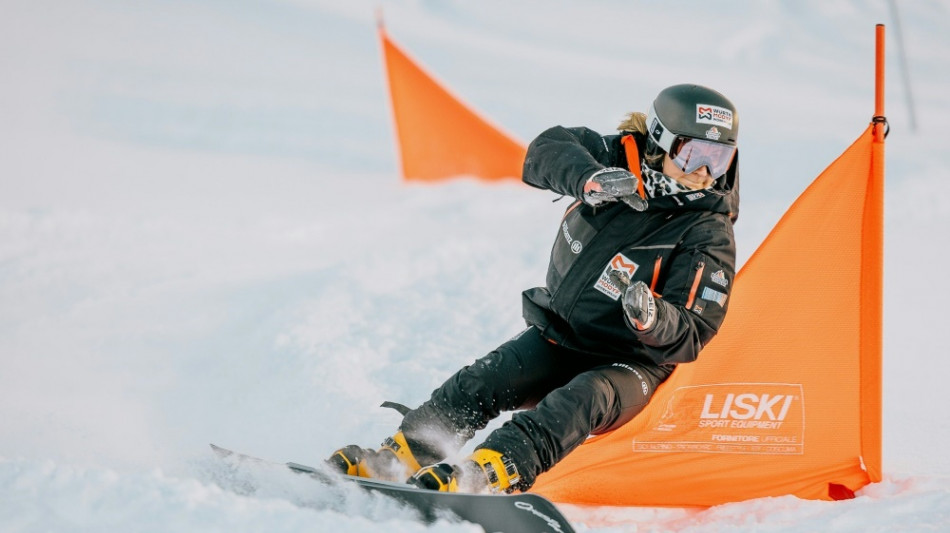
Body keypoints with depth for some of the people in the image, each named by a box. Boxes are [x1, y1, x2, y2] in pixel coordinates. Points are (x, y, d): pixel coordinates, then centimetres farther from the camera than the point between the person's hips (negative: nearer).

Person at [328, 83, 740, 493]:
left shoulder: (707, 236, -16)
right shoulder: (620, 159, -5)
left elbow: (692, 333, -20)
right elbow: (546, 151, -19)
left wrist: (654, 320, -42)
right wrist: (588, 179, -39)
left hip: (629, 363, -5)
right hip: (557, 337, 5)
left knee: (581, 401, -34)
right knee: (480, 382, -14)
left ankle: (485, 473, -52)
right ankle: (398, 457, -11)